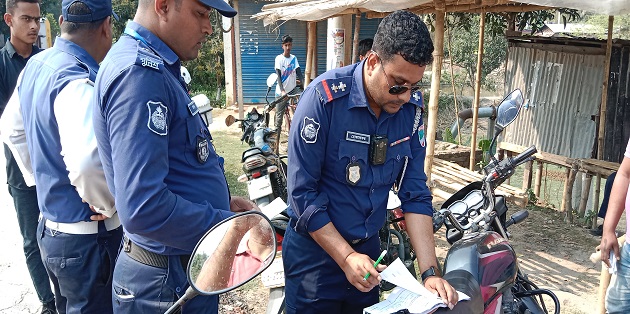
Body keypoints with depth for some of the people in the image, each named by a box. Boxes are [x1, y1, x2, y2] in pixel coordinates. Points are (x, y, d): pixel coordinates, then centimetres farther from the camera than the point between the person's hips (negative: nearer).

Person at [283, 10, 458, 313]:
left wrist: (429, 272, -12)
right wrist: (346, 257, -20)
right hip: (315, 247, -4)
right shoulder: (325, 97, -23)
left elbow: (415, 192, -5)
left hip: (369, 248, 5)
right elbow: (302, 192, -20)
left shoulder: (412, 107, -8)